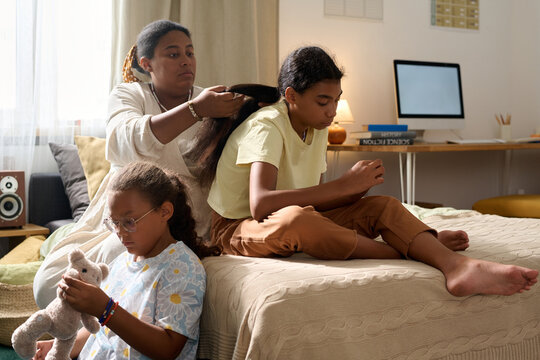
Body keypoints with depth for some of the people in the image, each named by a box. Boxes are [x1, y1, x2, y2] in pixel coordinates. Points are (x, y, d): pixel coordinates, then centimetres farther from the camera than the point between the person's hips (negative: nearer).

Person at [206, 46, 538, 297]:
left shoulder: (318, 130, 8)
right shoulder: (266, 126, -19)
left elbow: (315, 200, 6)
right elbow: (260, 204, -35)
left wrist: (358, 188, -16)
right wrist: (344, 184, -30)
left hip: (297, 223, 8)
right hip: (236, 229, -7)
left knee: (382, 205, -12)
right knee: (294, 219, -42)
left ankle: (455, 265, -38)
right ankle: (414, 253, -27)